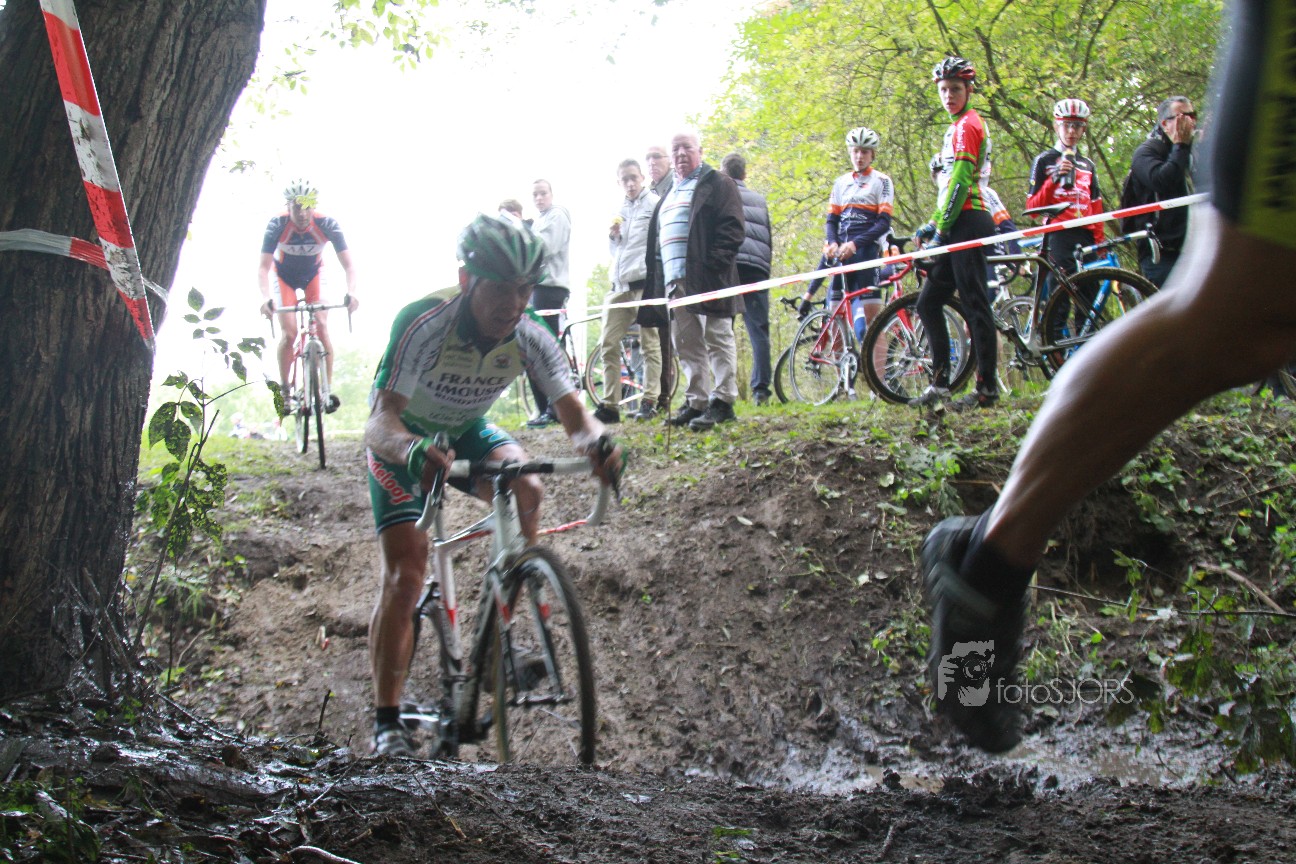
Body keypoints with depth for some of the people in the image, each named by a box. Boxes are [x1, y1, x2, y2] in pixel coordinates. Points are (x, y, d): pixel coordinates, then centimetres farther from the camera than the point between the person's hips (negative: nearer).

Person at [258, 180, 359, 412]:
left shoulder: (327, 224, -29)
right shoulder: (277, 225, -30)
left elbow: (348, 264, -30)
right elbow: (264, 267, -32)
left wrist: (353, 291, -48)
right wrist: (265, 298, -48)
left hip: (313, 275, 1)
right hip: (285, 277, -1)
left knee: (321, 327, -17)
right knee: (289, 333, -15)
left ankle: (328, 387, -9)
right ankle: (284, 388, 1)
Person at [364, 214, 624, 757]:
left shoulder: (531, 338, -22)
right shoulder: (424, 324, -34)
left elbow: (572, 411, -28)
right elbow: (380, 420, -42)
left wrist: (594, 440, -53)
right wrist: (414, 451, -65)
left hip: (467, 434, 4)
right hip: (404, 442, -3)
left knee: (526, 488, -27)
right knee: (403, 578, -14)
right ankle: (386, 722, -3)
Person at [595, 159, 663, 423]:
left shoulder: (654, 204, 0)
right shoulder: (621, 210, 20)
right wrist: (613, 236, 6)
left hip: (645, 282, -7)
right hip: (619, 284, 7)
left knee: (649, 343, -4)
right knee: (608, 344, 2)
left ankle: (649, 402, -2)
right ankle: (609, 405, 5)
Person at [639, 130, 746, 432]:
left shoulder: (717, 184, 3)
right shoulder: (669, 194, 26)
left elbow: (732, 228, -8)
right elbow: (656, 241, 28)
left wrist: (714, 266, -18)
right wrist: (657, 280, 16)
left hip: (707, 278, -8)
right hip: (675, 281, 8)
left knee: (718, 339, -7)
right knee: (686, 344, 7)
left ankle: (723, 401, -7)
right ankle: (696, 401, 12)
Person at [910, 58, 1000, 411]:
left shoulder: (966, 126, -9)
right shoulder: (960, 126, 22)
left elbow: (960, 182, -17)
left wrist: (941, 229, -17)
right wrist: (933, 224, 21)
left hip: (967, 223, -11)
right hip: (960, 224, 11)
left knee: (975, 304, -9)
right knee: (928, 303, 8)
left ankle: (987, 388, -7)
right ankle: (940, 383, 8)